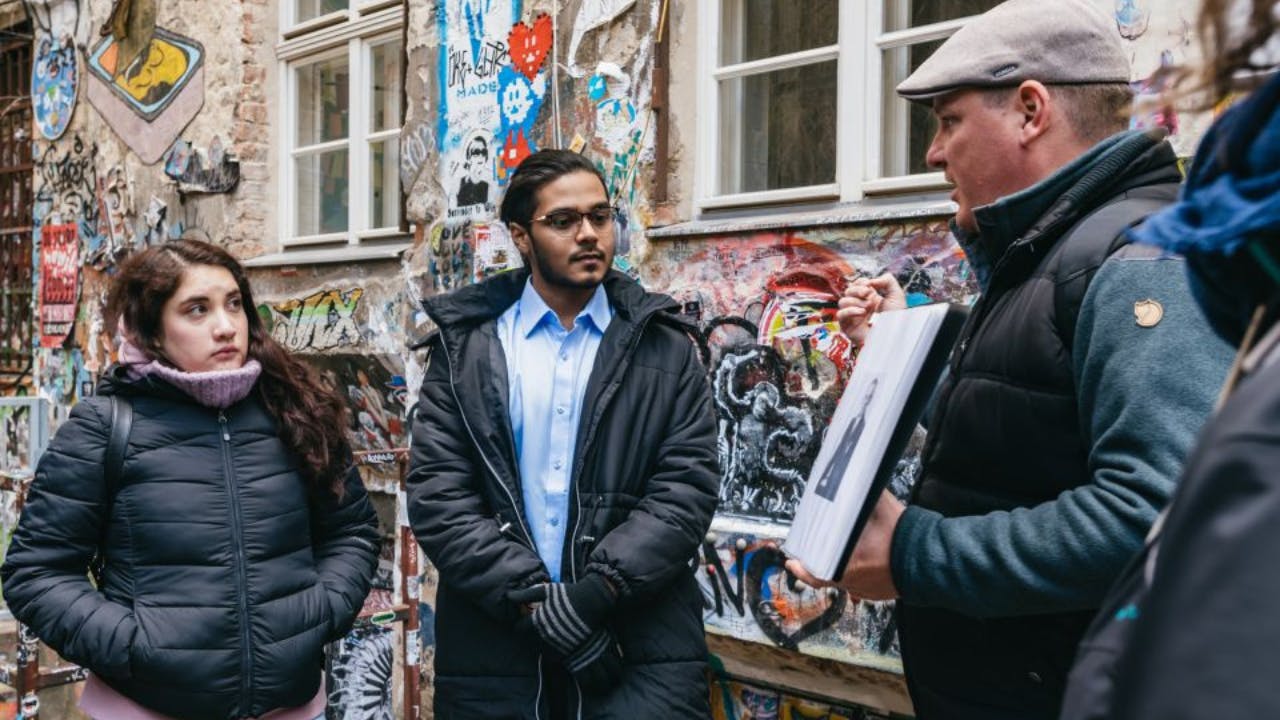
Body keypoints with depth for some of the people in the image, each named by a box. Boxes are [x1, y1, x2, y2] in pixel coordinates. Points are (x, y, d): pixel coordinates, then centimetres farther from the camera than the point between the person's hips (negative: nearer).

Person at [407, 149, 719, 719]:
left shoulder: (665, 349, 6)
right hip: (493, 646, 1)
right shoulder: (464, 346, 6)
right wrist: (533, 601, -12)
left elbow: (687, 486, -3)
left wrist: (595, 594, -14)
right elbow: (437, 494, -2)